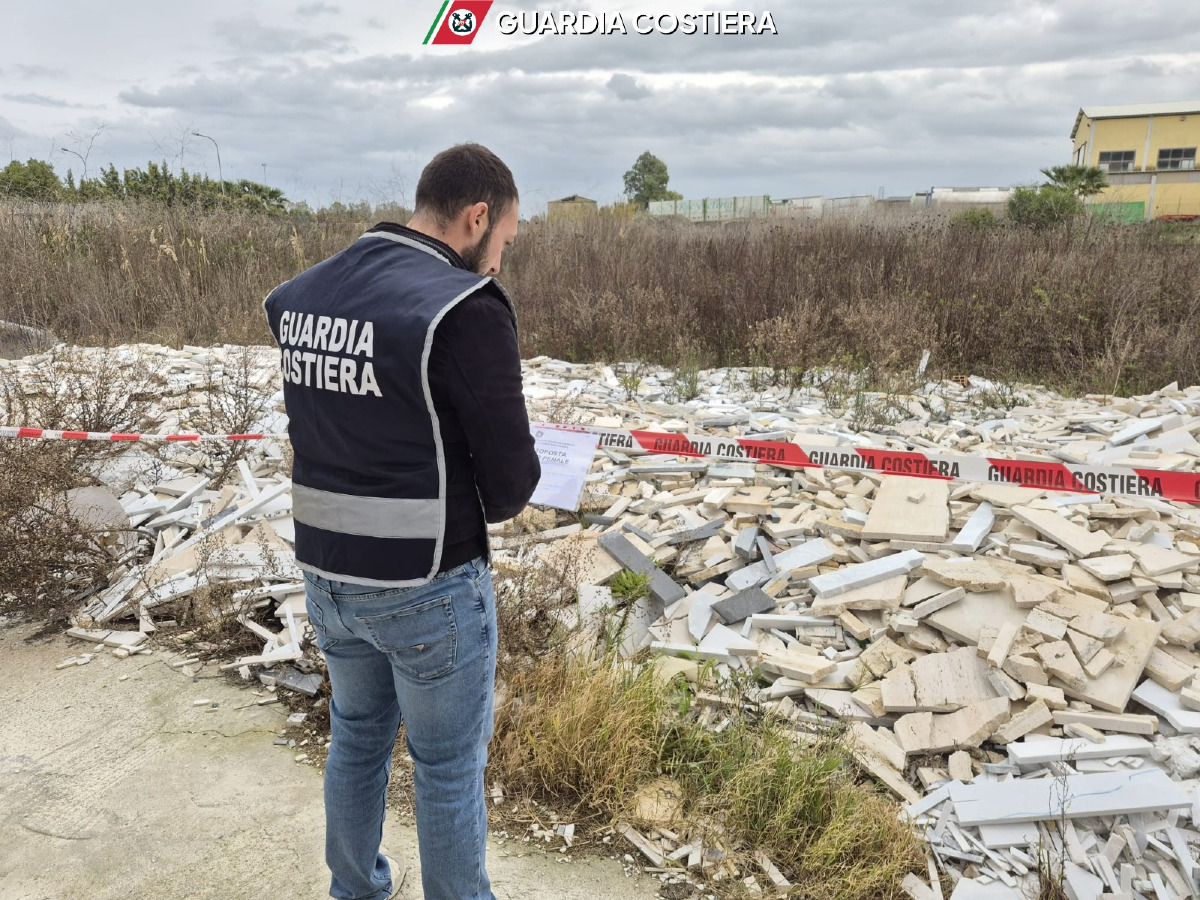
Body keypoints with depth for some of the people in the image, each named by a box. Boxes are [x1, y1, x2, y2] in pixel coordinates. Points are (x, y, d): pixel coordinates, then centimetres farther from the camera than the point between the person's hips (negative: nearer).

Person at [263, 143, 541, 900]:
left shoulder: (300, 297, 2)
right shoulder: (467, 308, -21)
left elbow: (325, 433, 7)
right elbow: (511, 483, -19)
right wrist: (484, 502, 3)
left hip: (327, 572, 7)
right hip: (429, 587, -7)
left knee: (358, 734, 26)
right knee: (450, 766, 14)